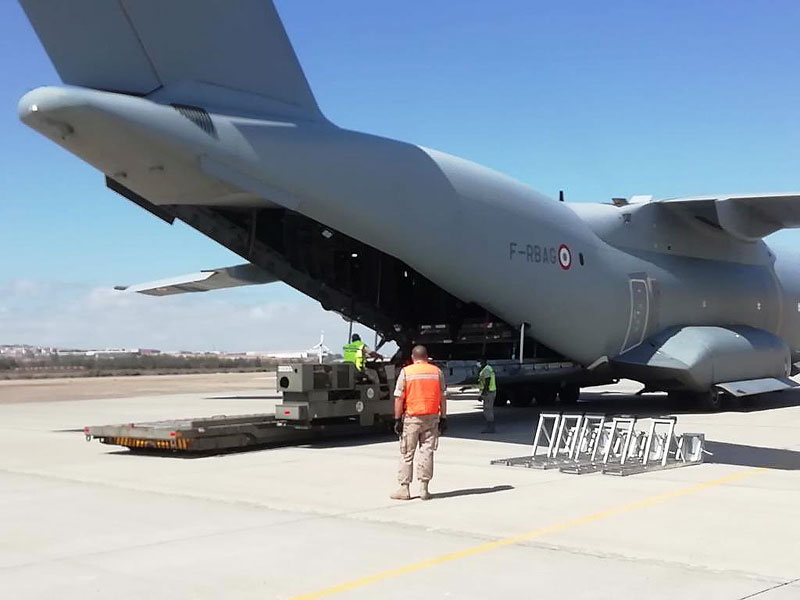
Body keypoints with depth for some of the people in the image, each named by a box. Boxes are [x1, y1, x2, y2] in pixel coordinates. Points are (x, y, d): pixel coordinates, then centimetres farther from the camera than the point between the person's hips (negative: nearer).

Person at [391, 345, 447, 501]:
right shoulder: (437, 372, 6)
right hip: (431, 417, 2)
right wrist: (443, 418, 9)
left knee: (406, 454, 5)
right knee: (427, 452, 5)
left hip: (411, 418, -2)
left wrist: (397, 419, -4)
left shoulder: (406, 372, -2)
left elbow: (399, 397, -7)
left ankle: (404, 488, 5)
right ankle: (424, 488, 4)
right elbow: (443, 397, 5)